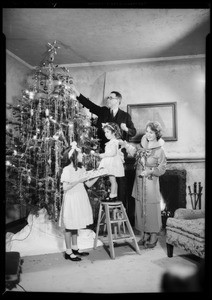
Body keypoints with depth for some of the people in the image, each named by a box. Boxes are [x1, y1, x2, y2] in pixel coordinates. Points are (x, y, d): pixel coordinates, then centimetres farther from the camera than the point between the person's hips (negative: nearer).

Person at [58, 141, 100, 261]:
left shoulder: (81, 168, 8)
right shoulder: (67, 169, -14)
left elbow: (89, 184, 8)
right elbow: (65, 187, -17)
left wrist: (98, 175, -2)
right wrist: (78, 181, -20)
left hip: (80, 199, 7)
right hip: (71, 199, -7)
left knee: (75, 225, 16)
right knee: (69, 226, 2)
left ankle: (75, 248, 27)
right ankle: (68, 252, 12)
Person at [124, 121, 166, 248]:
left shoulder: (160, 150, -11)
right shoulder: (142, 145, 4)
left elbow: (162, 169, -7)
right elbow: (134, 151, 21)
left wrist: (150, 171, -21)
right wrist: (126, 145, 4)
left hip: (151, 183, -6)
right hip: (139, 182, 6)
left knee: (152, 209, 2)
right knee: (140, 208, 11)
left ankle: (153, 237, 18)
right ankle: (144, 234, 25)